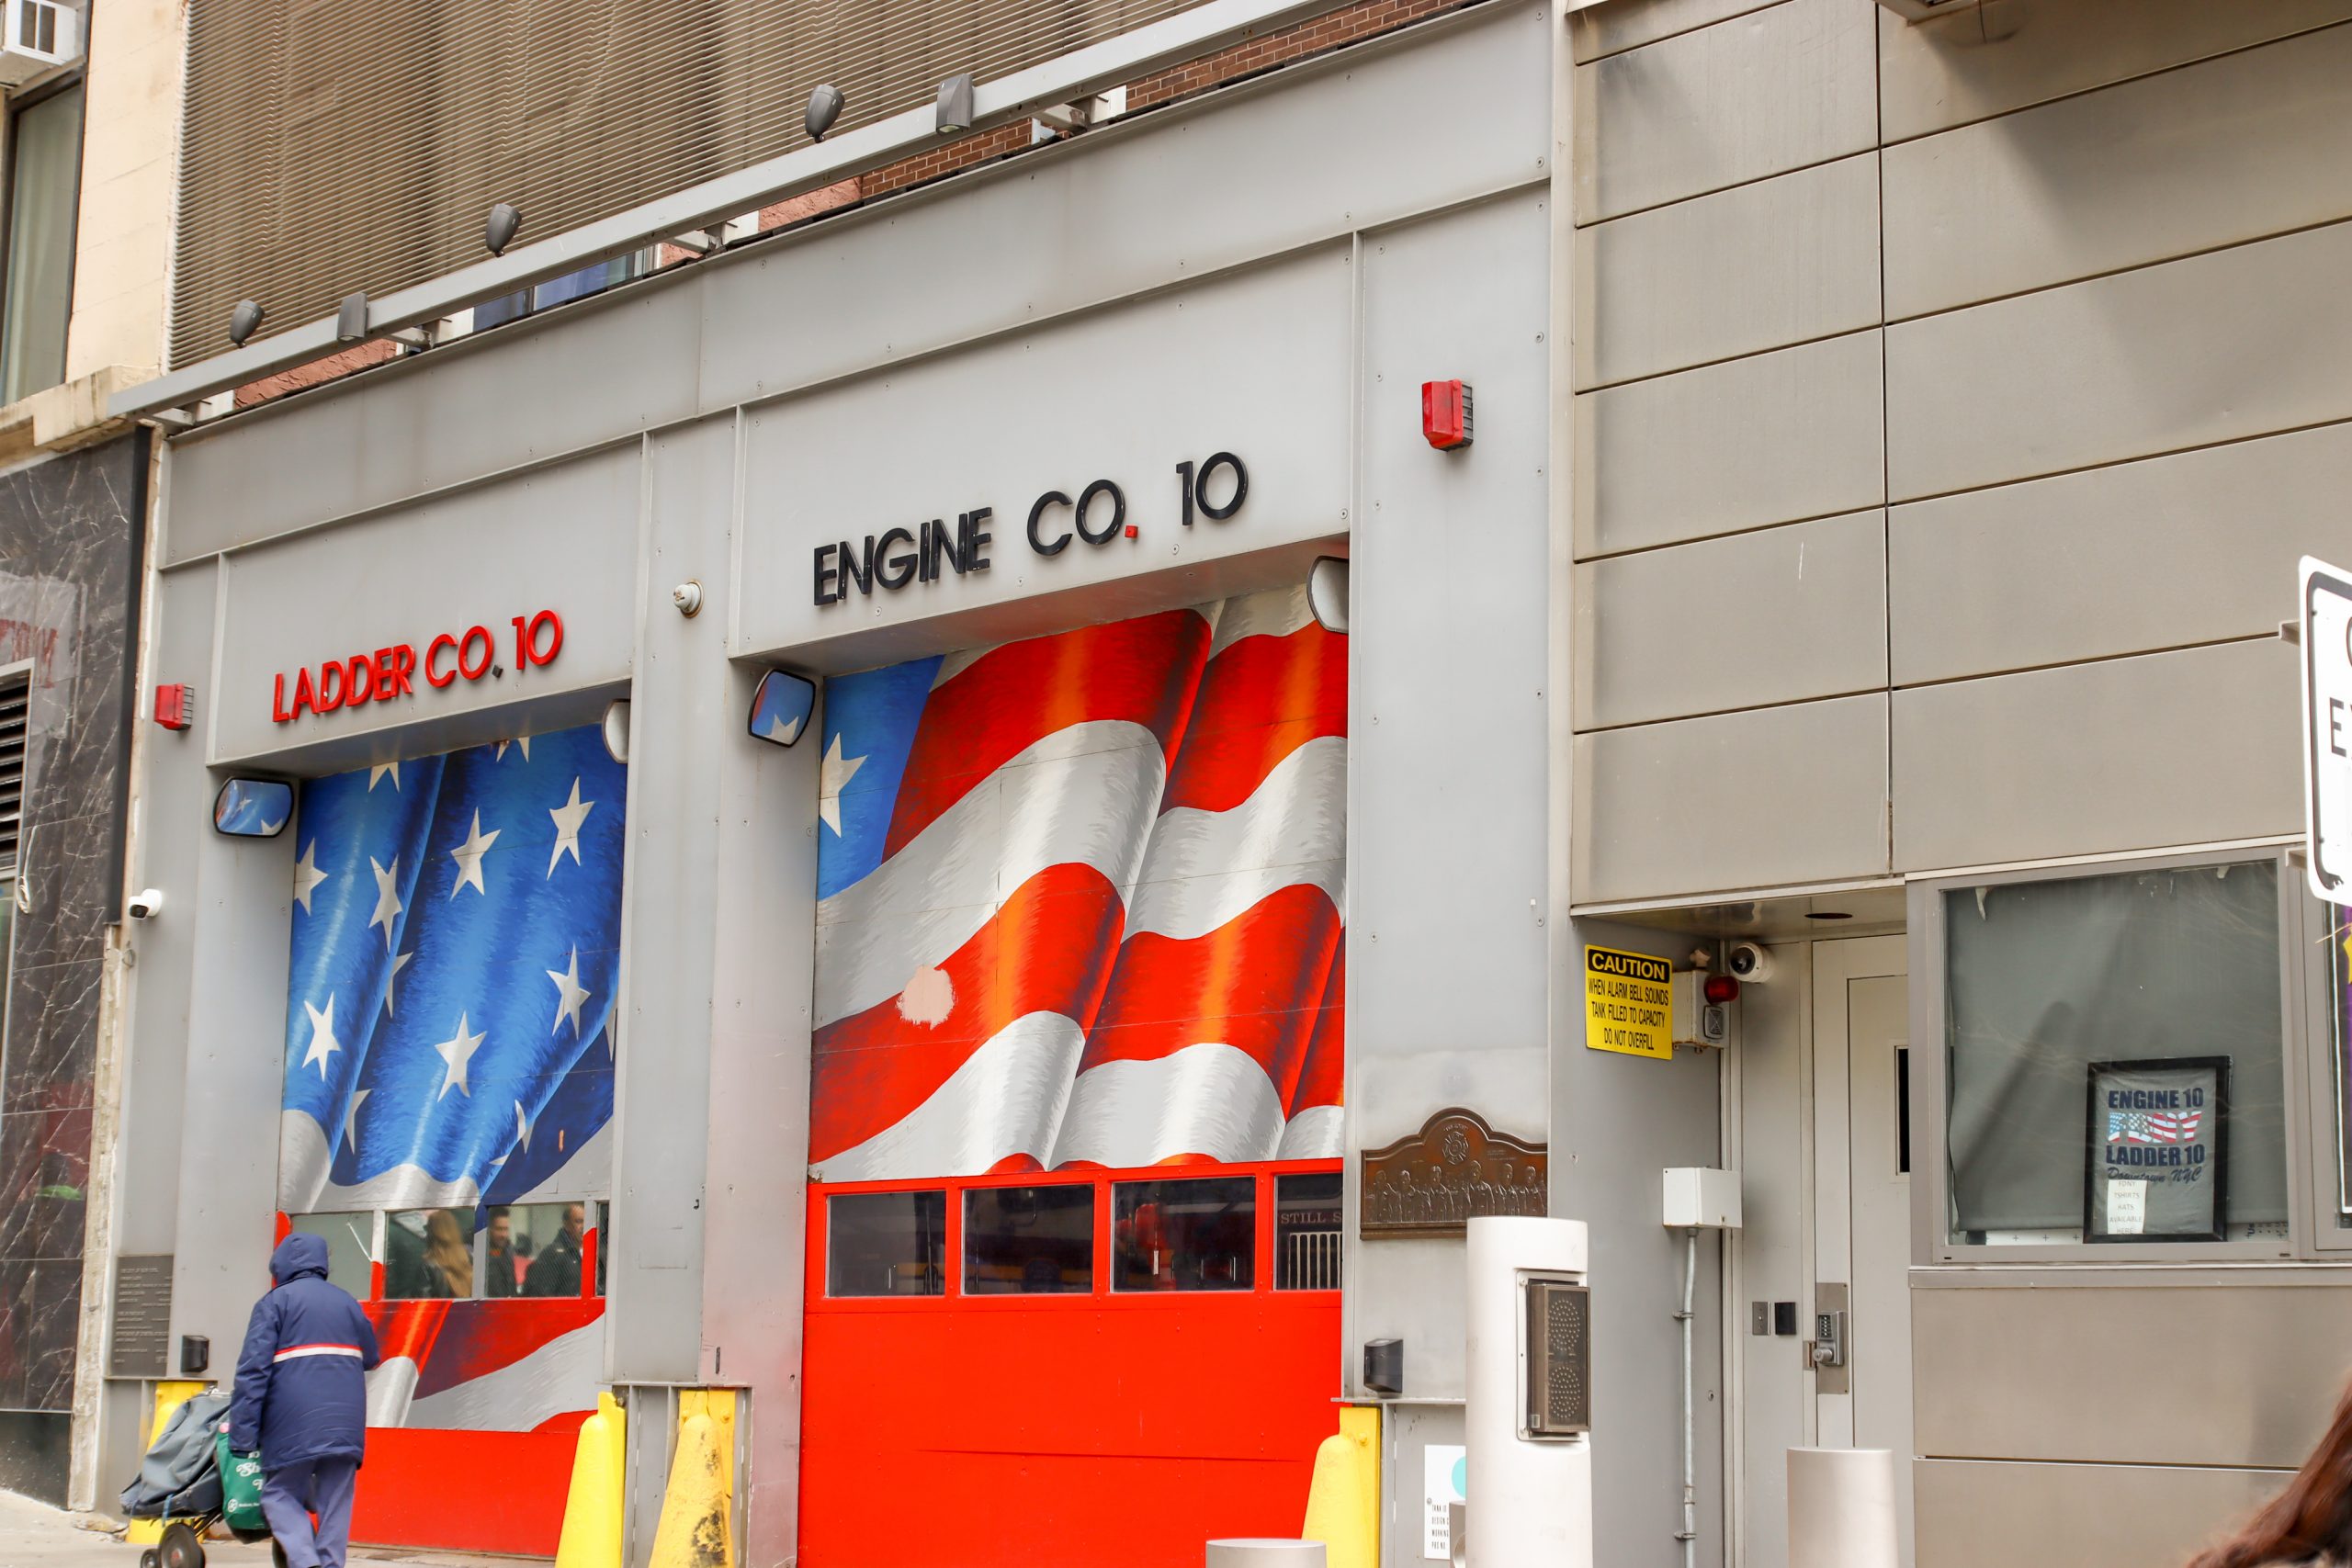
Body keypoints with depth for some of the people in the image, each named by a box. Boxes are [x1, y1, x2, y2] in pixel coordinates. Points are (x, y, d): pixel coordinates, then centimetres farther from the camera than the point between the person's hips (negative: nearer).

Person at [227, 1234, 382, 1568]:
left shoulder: (275, 1302, 3)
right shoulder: (347, 1301, 18)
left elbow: (253, 1368, -6)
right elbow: (371, 1358, 27)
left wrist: (242, 1435, -7)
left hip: (294, 1425, -4)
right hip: (346, 1424, 4)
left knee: (281, 1494, 5)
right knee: (335, 1503, 7)